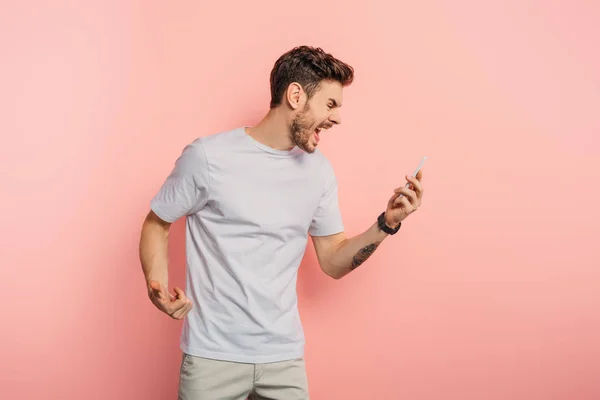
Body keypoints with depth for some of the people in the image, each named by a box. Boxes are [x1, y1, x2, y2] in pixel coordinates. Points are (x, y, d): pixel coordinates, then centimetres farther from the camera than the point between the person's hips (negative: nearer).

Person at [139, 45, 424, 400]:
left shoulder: (319, 170, 5)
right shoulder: (207, 157, -10)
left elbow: (333, 262, 9)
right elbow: (156, 225, 0)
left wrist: (386, 224, -6)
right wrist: (157, 287, -17)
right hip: (214, 356, -3)